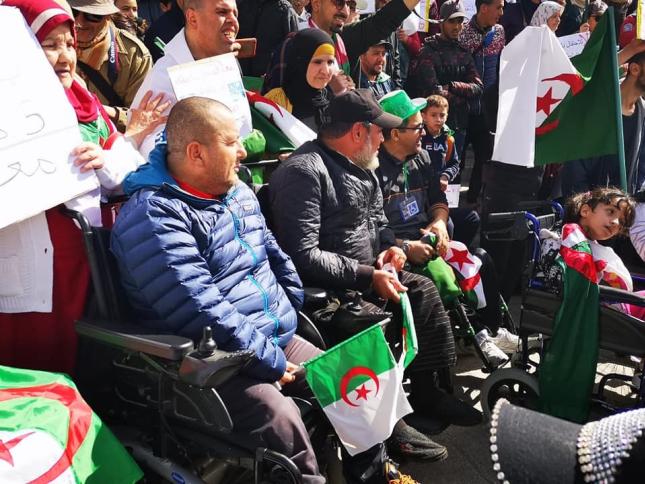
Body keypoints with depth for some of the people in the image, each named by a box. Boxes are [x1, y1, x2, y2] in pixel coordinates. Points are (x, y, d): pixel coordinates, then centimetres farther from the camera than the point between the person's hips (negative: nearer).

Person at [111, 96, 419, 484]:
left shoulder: (237, 192, 12)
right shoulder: (154, 216, -18)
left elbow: (274, 255, 22)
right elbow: (200, 310, -25)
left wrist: (292, 313, 11)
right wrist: (269, 361, -20)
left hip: (279, 339, 9)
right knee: (282, 421, -29)